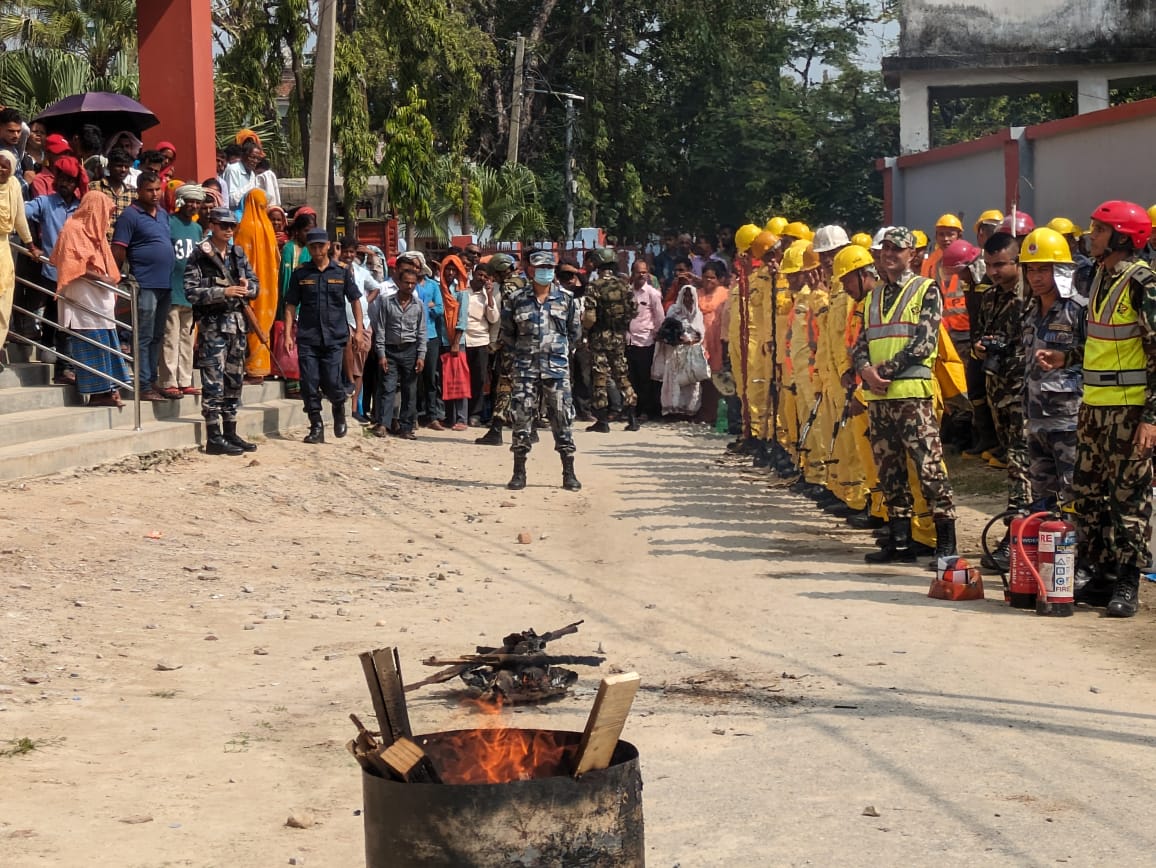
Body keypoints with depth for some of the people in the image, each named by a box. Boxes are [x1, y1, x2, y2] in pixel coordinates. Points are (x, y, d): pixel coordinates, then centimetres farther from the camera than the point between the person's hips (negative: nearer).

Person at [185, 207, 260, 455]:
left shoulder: (238, 254, 13)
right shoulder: (200, 255, -5)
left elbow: (256, 285, 16)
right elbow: (191, 292, -12)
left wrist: (248, 288, -8)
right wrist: (223, 292, -20)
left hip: (237, 323, 7)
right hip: (212, 325, -7)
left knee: (234, 380, 11)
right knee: (214, 382, -7)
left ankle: (230, 433, 19)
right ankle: (213, 438, -4)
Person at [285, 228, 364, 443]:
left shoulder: (341, 273, 6)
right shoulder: (300, 274, 7)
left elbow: (355, 300, 12)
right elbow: (291, 306, 7)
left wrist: (358, 329, 4)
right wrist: (288, 334, -1)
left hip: (334, 337, -1)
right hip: (307, 338, 1)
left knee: (331, 383, -8)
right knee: (309, 384, -2)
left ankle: (339, 410, 23)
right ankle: (316, 427, 8)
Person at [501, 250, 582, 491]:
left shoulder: (566, 298, 4)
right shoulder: (516, 300, 2)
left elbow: (575, 331, 14)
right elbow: (507, 333, 12)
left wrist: (560, 349, 12)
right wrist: (518, 354, 10)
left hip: (557, 367, 0)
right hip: (525, 368, 0)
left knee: (562, 418, 1)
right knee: (522, 419, 0)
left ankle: (569, 474, 6)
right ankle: (519, 473, 7)